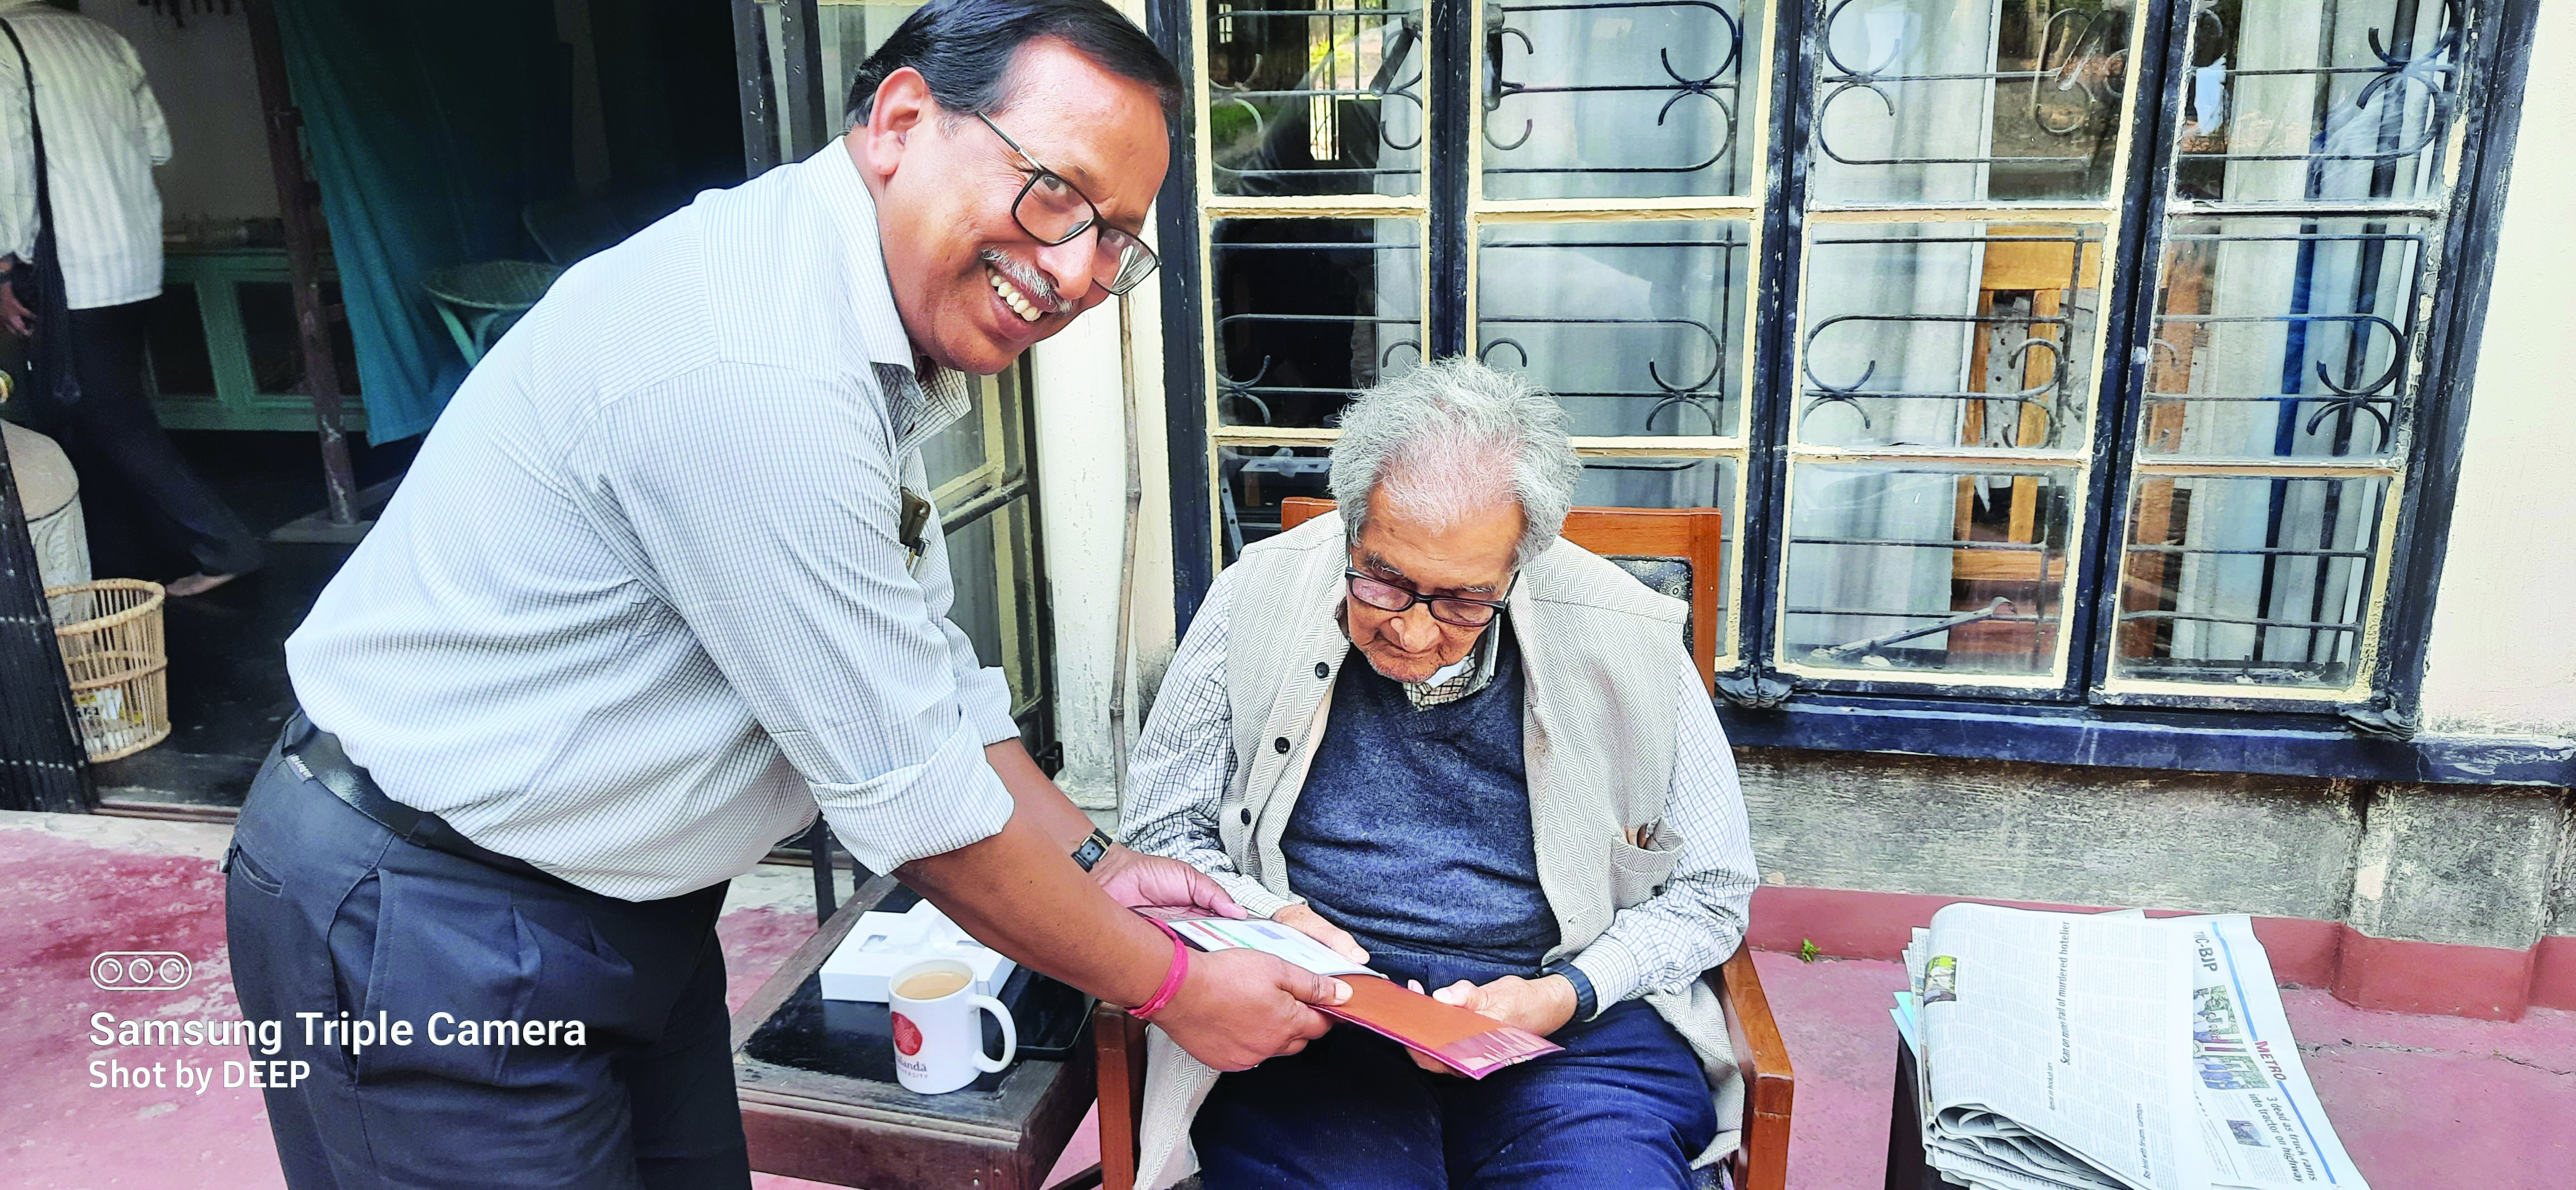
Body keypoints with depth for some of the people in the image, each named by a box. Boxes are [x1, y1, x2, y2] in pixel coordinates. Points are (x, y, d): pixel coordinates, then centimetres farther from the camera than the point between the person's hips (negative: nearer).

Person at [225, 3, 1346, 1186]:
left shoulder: (864, 338, 1)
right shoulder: (754, 371, -30)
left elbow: (927, 678, 8)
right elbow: (917, 799, -24)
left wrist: (1093, 864, 4)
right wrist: (1174, 989, -12)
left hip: (613, 902, 9)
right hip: (425, 931, -8)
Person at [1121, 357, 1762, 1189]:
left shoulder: (1625, 644, -2)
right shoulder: (1259, 605, -1)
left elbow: (1710, 893, 7)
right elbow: (1163, 832, 10)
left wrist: (1566, 995, -9)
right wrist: (1270, 919, -11)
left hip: (1568, 1021, 0)